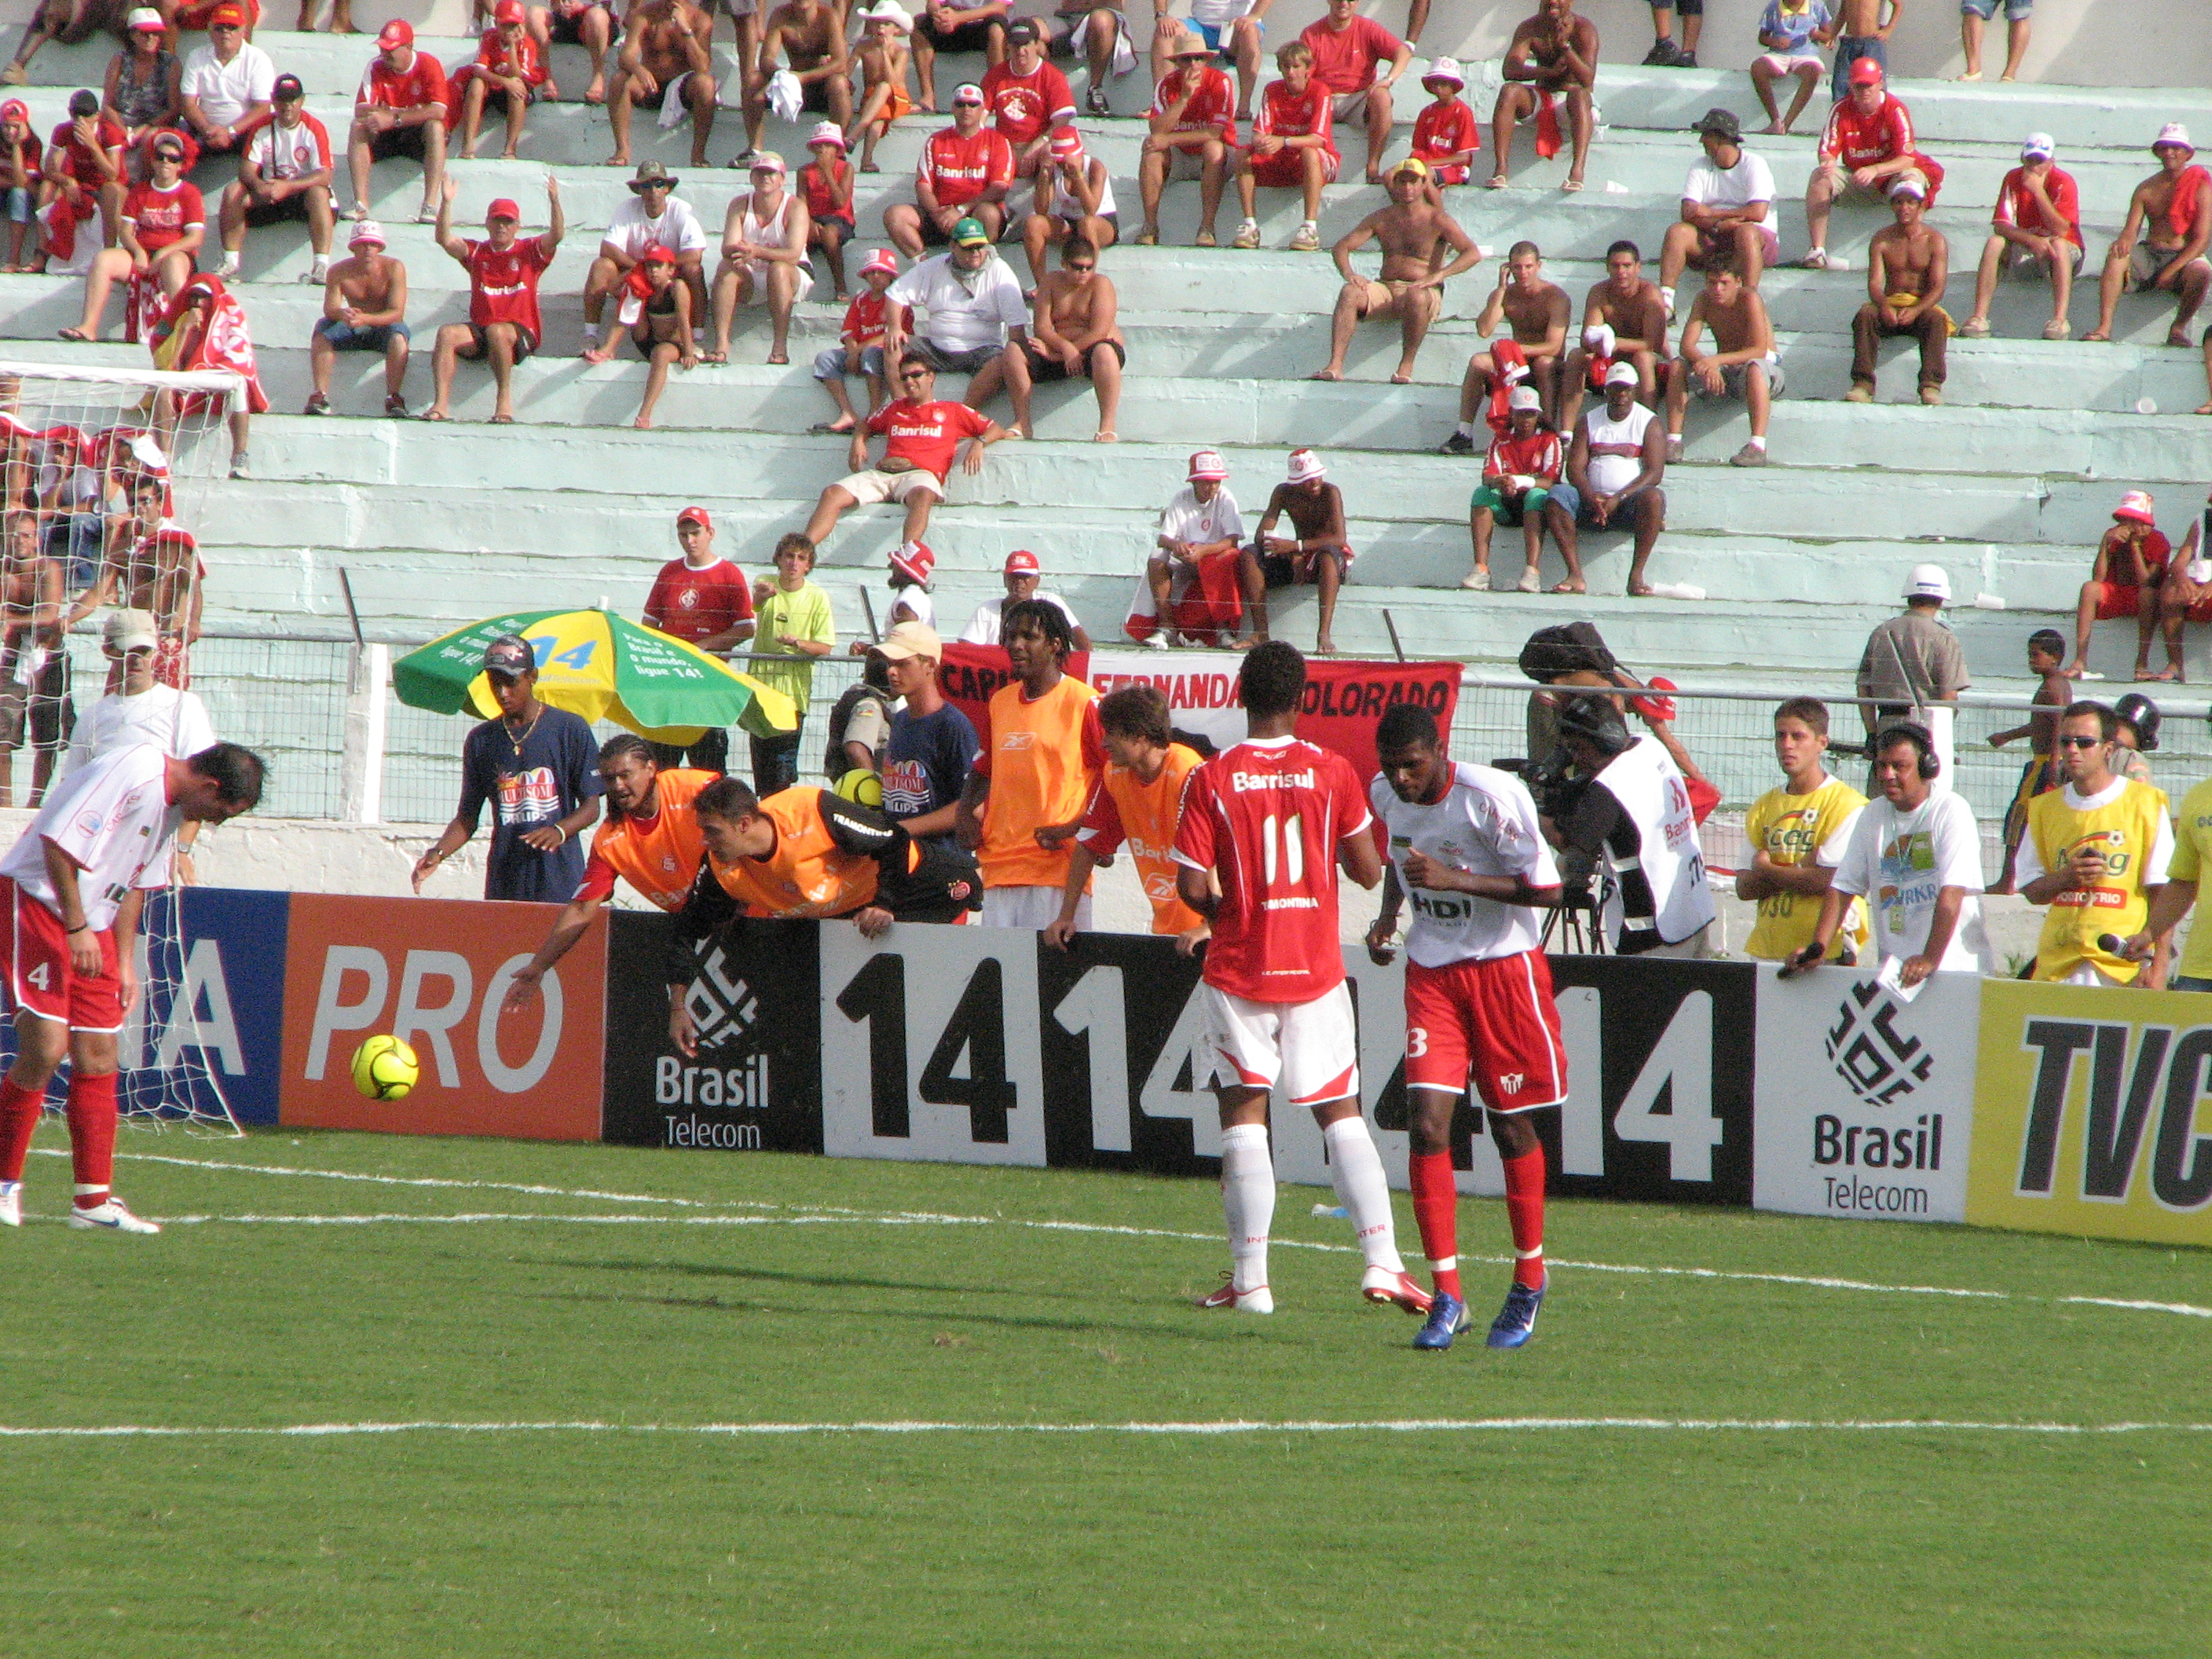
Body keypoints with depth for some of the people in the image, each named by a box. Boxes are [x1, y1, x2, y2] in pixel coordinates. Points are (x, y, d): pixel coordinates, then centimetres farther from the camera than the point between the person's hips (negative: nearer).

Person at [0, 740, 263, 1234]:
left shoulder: (172, 807, 10)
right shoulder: (132, 774, -20)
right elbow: (57, 841, -25)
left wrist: (125, 965, 15)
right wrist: (76, 929, -23)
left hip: (91, 924, 9)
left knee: (98, 1057, 4)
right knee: (47, 1046, -16)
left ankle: (93, 1201, 7)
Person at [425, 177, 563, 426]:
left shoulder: (529, 251, 6)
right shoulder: (476, 252, 12)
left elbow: (556, 236, -11)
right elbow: (444, 239, -2)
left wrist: (554, 202, -27)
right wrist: (446, 203, -16)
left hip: (521, 333, -3)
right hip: (480, 331, 3)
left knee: (496, 331, -37)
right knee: (447, 334, -25)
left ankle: (504, 399, -28)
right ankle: (440, 405, -34)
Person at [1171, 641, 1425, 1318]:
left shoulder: (1212, 779, -7)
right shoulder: (1332, 771, -3)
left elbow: (1193, 887, -9)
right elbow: (1369, 872, 0)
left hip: (1238, 970, -1)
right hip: (1316, 969, 1)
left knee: (1243, 1113, 5)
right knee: (1341, 1113, 9)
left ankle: (1249, 1278, 0)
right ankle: (1381, 1260, -2)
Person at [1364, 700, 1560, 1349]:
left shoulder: (1492, 796, -20)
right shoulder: (1384, 796, -2)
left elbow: (1546, 888, -20)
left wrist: (1454, 879, -28)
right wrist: (1389, 915, 2)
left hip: (1504, 967, -4)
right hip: (1431, 972, 4)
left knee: (1511, 1127, 7)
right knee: (1427, 1126, -10)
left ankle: (1529, 1282, 27)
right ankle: (1447, 1297, -5)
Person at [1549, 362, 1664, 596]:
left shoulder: (1649, 423, 5)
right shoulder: (1589, 422, 14)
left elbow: (1654, 472, -7)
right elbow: (1575, 469, 4)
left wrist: (1618, 499, -19)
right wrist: (1591, 498, -17)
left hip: (1630, 500, -3)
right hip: (1593, 502, 3)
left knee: (1654, 497, -36)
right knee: (1557, 496, -25)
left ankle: (1636, 575, -35)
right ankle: (1575, 574, -32)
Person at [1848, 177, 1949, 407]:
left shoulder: (1934, 240, 1)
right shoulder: (1882, 239, 7)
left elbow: (1937, 287, -8)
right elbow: (1874, 282, -3)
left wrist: (1915, 311, -28)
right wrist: (1884, 307, -27)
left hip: (1923, 307, -2)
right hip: (1891, 304, 2)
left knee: (1936, 319, -35)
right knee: (1865, 314, -30)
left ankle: (1931, 385, -45)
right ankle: (1863, 384, -40)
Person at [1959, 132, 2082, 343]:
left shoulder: (2063, 182, -16)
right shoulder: (2014, 179, -6)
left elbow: (2061, 231, -27)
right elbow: (2000, 225, -14)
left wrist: (2038, 190, -32)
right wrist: (2033, 240, -30)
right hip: (2026, 252, 3)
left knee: (2059, 244, -36)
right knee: (1994, 243, -23)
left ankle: (2059, 320, -45)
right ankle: (1979, 317, -28)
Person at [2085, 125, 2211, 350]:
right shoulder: (2147, 189, 9)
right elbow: (2131, 228, 1)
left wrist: (2172, 271, -18)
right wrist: (2124, 241, -26)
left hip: (2183, 256, -3)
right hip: (2149, 254, 3)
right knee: (2115, 257, -28)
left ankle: (2179, 329, -14)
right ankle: (2104, 327, -35)